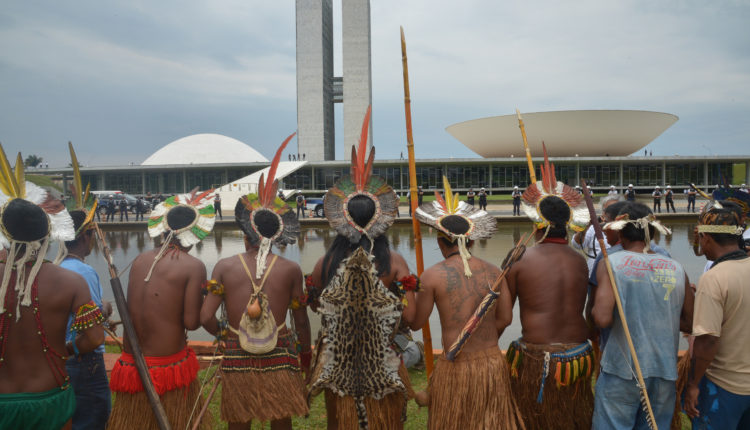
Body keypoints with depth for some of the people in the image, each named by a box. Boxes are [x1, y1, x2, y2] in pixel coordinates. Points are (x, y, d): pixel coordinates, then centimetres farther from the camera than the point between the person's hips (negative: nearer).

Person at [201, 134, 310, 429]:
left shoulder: (225, 267, -3)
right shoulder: (291, 270, -5)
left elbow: (206, 317, -8)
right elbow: (301, 321, -1)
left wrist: (224, 335, 12)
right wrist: (306, 354, 14)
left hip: (237, 360, 1)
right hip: (280, 360, 0)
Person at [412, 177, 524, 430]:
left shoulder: (432, 276, -10)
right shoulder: (493, 272, 1)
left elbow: (416, 323, -5)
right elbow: (505, 318, 5)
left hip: (457, 368, -4)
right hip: (494, 363, 4)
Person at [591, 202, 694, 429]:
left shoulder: (611, 263, -9)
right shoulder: (676, 269, 2)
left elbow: (602, 319, -19)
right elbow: (690, 324, 9)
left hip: (621, 370, -4)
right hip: (665, 372, 4)